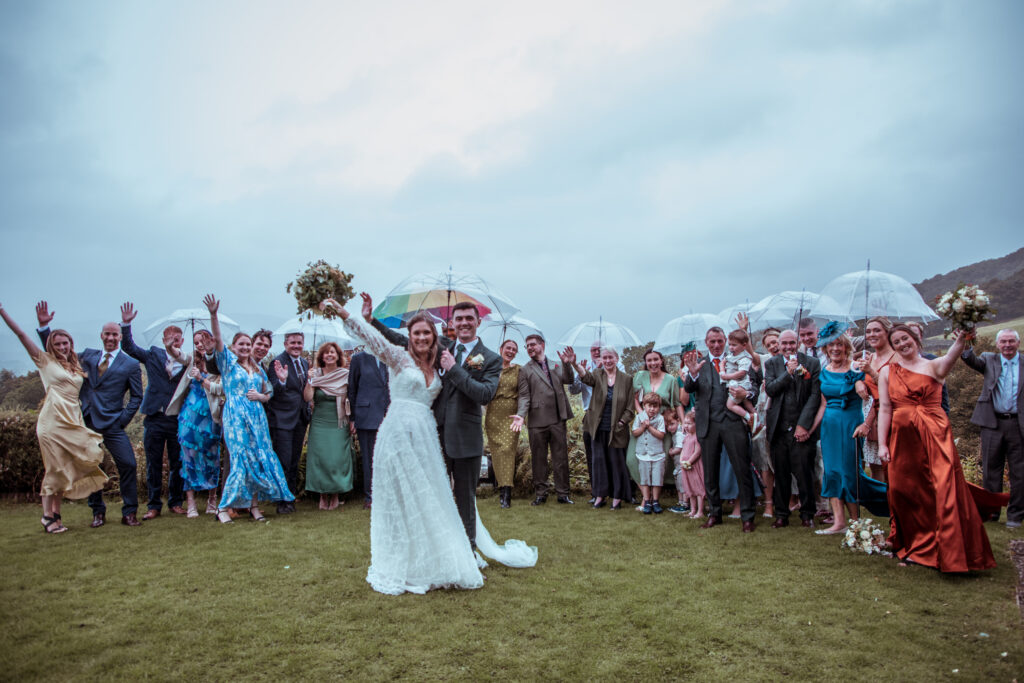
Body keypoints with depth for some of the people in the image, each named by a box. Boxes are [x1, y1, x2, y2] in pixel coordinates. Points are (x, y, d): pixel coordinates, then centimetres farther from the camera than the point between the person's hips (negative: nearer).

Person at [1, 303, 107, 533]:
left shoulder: (76, 366, 18)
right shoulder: (45, 361, 4)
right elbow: (21, 335, -2)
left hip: (73, 421, 5)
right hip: (53, 420, -5)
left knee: (66, 469, 6)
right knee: (54, 468, -5)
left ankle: (55, 513, 14)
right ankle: (47, 515, 3)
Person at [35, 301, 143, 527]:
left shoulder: (131, 365, 3)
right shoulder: (87, 356, 12)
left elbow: (136, 397, 4)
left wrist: (123, 420, -7)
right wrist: (44, 326, 8)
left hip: (112, 424, -3)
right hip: (86, 422, 3)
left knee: (128, 465, -10)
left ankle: (129, 513, 2)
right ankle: (98, 513, 22)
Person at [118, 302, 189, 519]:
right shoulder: (153, 355, 8)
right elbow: (128, 347, 2)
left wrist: (180, 358, -11)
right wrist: (126, 324, -9)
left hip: (178, 419, -1)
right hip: (154, 418, 1)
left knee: (177, 464, 6)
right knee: (153, 464, 6)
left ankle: (175, 502, 20)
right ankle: (154, 505, 15)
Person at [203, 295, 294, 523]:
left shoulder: (258, 369, 17)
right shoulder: (228, 362, 3)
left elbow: (268, 394, 19)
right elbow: (217, 340, -13)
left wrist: (260, 396, -4)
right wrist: (213, 315, -26)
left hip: (257, 418, 5)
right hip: (236, 418, -5)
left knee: (258, 459, 3)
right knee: (241, 461, -9)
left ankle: (254, 505, 12)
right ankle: (223, 507, 1)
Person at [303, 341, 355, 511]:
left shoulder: (345, 375, 1)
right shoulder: (316, 374, 2)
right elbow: (307, 398, -6)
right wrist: (310, 380, -17)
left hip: (339, 425, -1)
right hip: (320, 424, 1)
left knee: (337, 459, -2)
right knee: (320, 458, -1)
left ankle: (335, 495, 11)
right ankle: (323, 496, 12)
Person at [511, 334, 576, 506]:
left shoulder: (556, 365, 15)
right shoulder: (525, 370, 7)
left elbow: (569, 380, 0)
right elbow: (524, 396, -1)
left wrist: (566, 363, -15)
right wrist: (521, 415, -16)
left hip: (557, 419, 2)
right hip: (537, 421, -2)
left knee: (561, 457, 5)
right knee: (539, 459, 6)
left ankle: (562, 493, 13)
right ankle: (541, 493, 16)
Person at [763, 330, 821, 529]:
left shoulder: (812, 363, 3)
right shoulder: (771, 364, 9)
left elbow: (815, 395, -1)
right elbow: (769, 390, -3)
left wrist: (804, 425, -7)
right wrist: (788, 372, -14)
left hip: (802, 428, -2)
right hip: (778, 428, 2)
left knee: (804, 473, -2)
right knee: (780, 475, 7)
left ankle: (807, 514, 14)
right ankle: (781, 514, 18)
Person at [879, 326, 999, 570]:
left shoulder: (933, 366, 3)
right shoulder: (887, 372, 9)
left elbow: (950, 358, -22)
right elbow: (885, 409, 4)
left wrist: (960, 341, -45)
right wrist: (882, 444, -3)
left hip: (935, 435, -2)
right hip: (903, 438, 2)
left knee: (944, 491, -8)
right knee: (909, 494, 7)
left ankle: (948, 551, 1)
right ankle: (917, 548, 24)